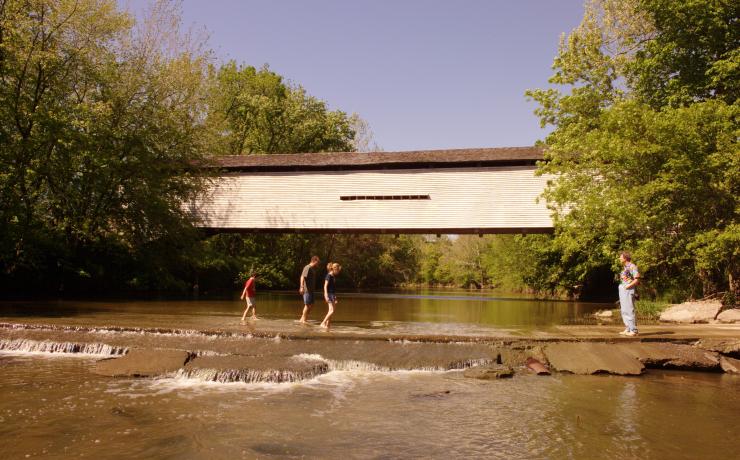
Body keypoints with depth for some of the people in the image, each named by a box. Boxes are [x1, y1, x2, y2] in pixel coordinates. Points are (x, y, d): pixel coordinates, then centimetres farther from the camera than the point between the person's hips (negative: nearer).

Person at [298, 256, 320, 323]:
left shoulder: (313, 269, 17)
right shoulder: (307, 268, -14)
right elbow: (302, 277, -24)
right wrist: (302, 287, -34)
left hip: (311, 290, 10)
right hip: (307, 289, -10)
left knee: (311, 304, 12)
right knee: (307, 305, -3)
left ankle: (303, 318, 21)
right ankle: (304, 320, 7)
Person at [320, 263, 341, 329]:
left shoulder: (334, 276, 14)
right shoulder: (329, 276, -12)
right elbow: (325, 286, -17)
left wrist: (335, 297, 23)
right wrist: (326, 296, -24)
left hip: (333, 294, 9)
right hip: (329, 294, -9)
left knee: (330, 311, 8)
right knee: (332, 311, -14)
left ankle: (328, 324, 11)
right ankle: (323, 323, -10)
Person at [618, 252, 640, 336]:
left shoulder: (632, 266, -11)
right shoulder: (624, 267, 16)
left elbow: (637, 280, -16)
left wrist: (628, 286, -20)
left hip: (628, 290, -10)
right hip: (622, 290, 10)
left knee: (629, 310, -9)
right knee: (624, 311, 11)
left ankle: (633, 330, -6)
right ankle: (628, 329, 17)